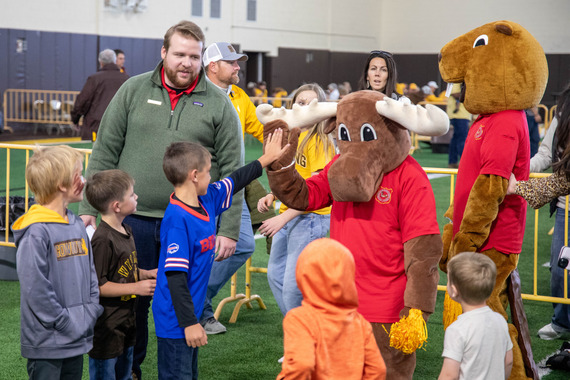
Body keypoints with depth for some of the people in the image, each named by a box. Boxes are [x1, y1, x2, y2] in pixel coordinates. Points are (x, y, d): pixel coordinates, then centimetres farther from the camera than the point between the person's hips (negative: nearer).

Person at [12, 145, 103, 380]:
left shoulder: (77, 225, 10)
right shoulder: (35, 232, -16)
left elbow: (90, 273, 15)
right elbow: (35, 288, -19)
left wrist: (90, 314, 3)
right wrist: (66, 323, -15)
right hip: (47, 342, -8)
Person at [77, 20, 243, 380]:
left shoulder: (219, 104, 2)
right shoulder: (134, 90, 4)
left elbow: (232, 171, 1)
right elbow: (105, 152, 6)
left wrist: (229, 229, -4)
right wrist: (89, 208, 1)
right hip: (134, 218, 1)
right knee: (131, 299, 10)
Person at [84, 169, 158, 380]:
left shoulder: (126, 231, 7)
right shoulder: (103, 240, -23)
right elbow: (97, 286, -24)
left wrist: (147, 274, 2)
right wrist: (137, 288, -22)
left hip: (125, 322, 9)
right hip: (106, 328, -9)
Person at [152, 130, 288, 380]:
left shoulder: (207, 201, 3)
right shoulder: (177, 219, -23)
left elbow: (233, 182, 23)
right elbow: (175, 276, -25)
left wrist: (266, 159, 33)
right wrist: (190, 323, -24)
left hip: (192, 312, 10)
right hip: (175, 321, -10)